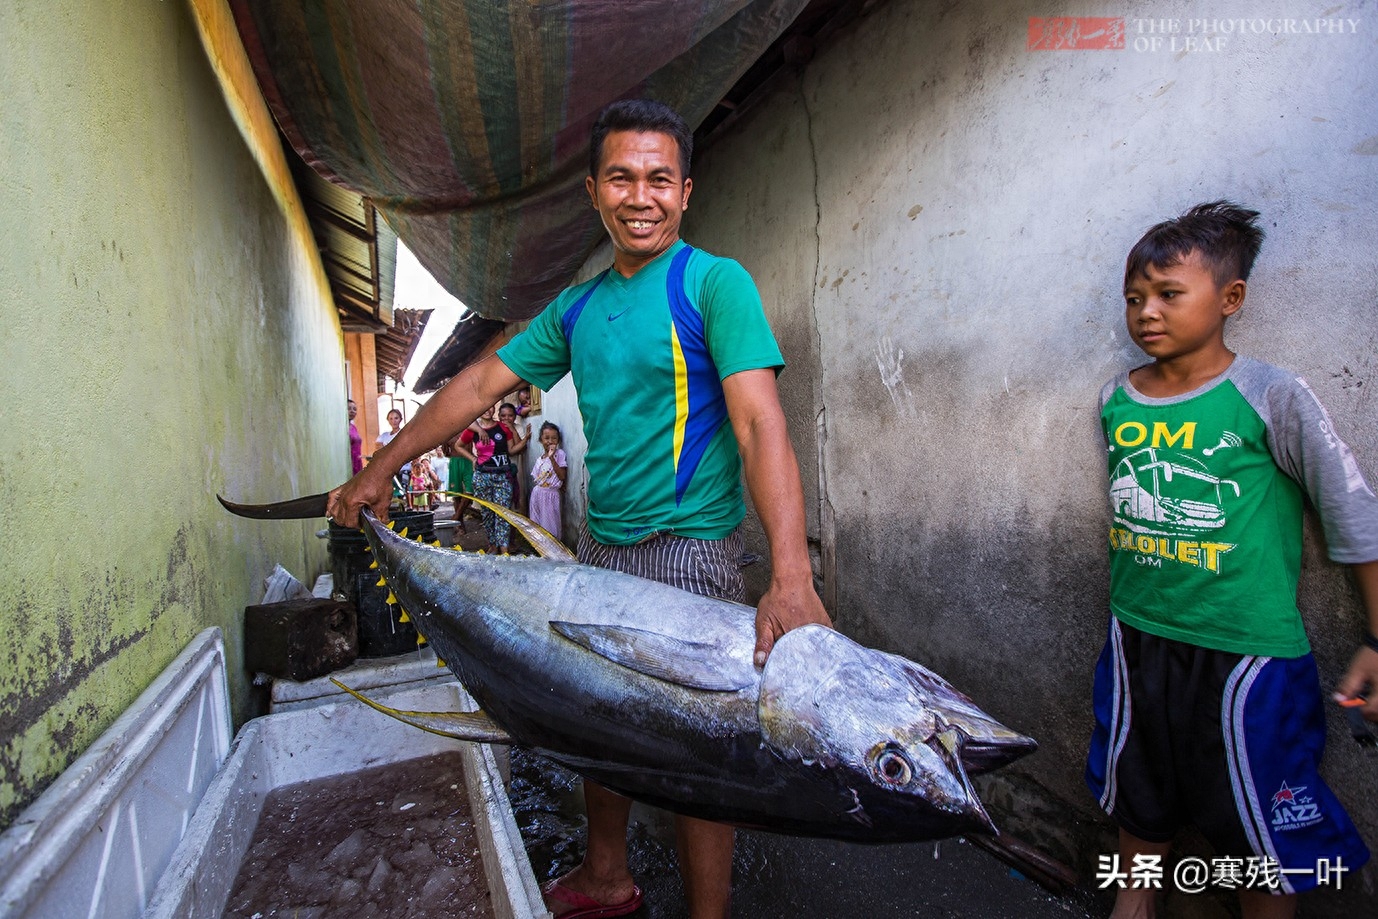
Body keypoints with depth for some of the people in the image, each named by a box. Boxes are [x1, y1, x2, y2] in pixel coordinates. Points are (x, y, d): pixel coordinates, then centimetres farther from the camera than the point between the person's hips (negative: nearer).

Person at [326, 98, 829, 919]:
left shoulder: (714, 283, -9)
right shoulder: (577, 308, 11)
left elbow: (760, 425, -21)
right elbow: (479, 385, 14)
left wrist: (792, 580, -32)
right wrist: (377, 474, 15)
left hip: (688, 550, -7)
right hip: (600, 548, 7)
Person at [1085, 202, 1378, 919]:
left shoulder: (1270, 398, -13)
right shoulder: (1116, 400, 0)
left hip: (1246, 649, -4)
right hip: (1136, 634, 5)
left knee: (1260, 822, 12)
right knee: (1136, 791, 22)